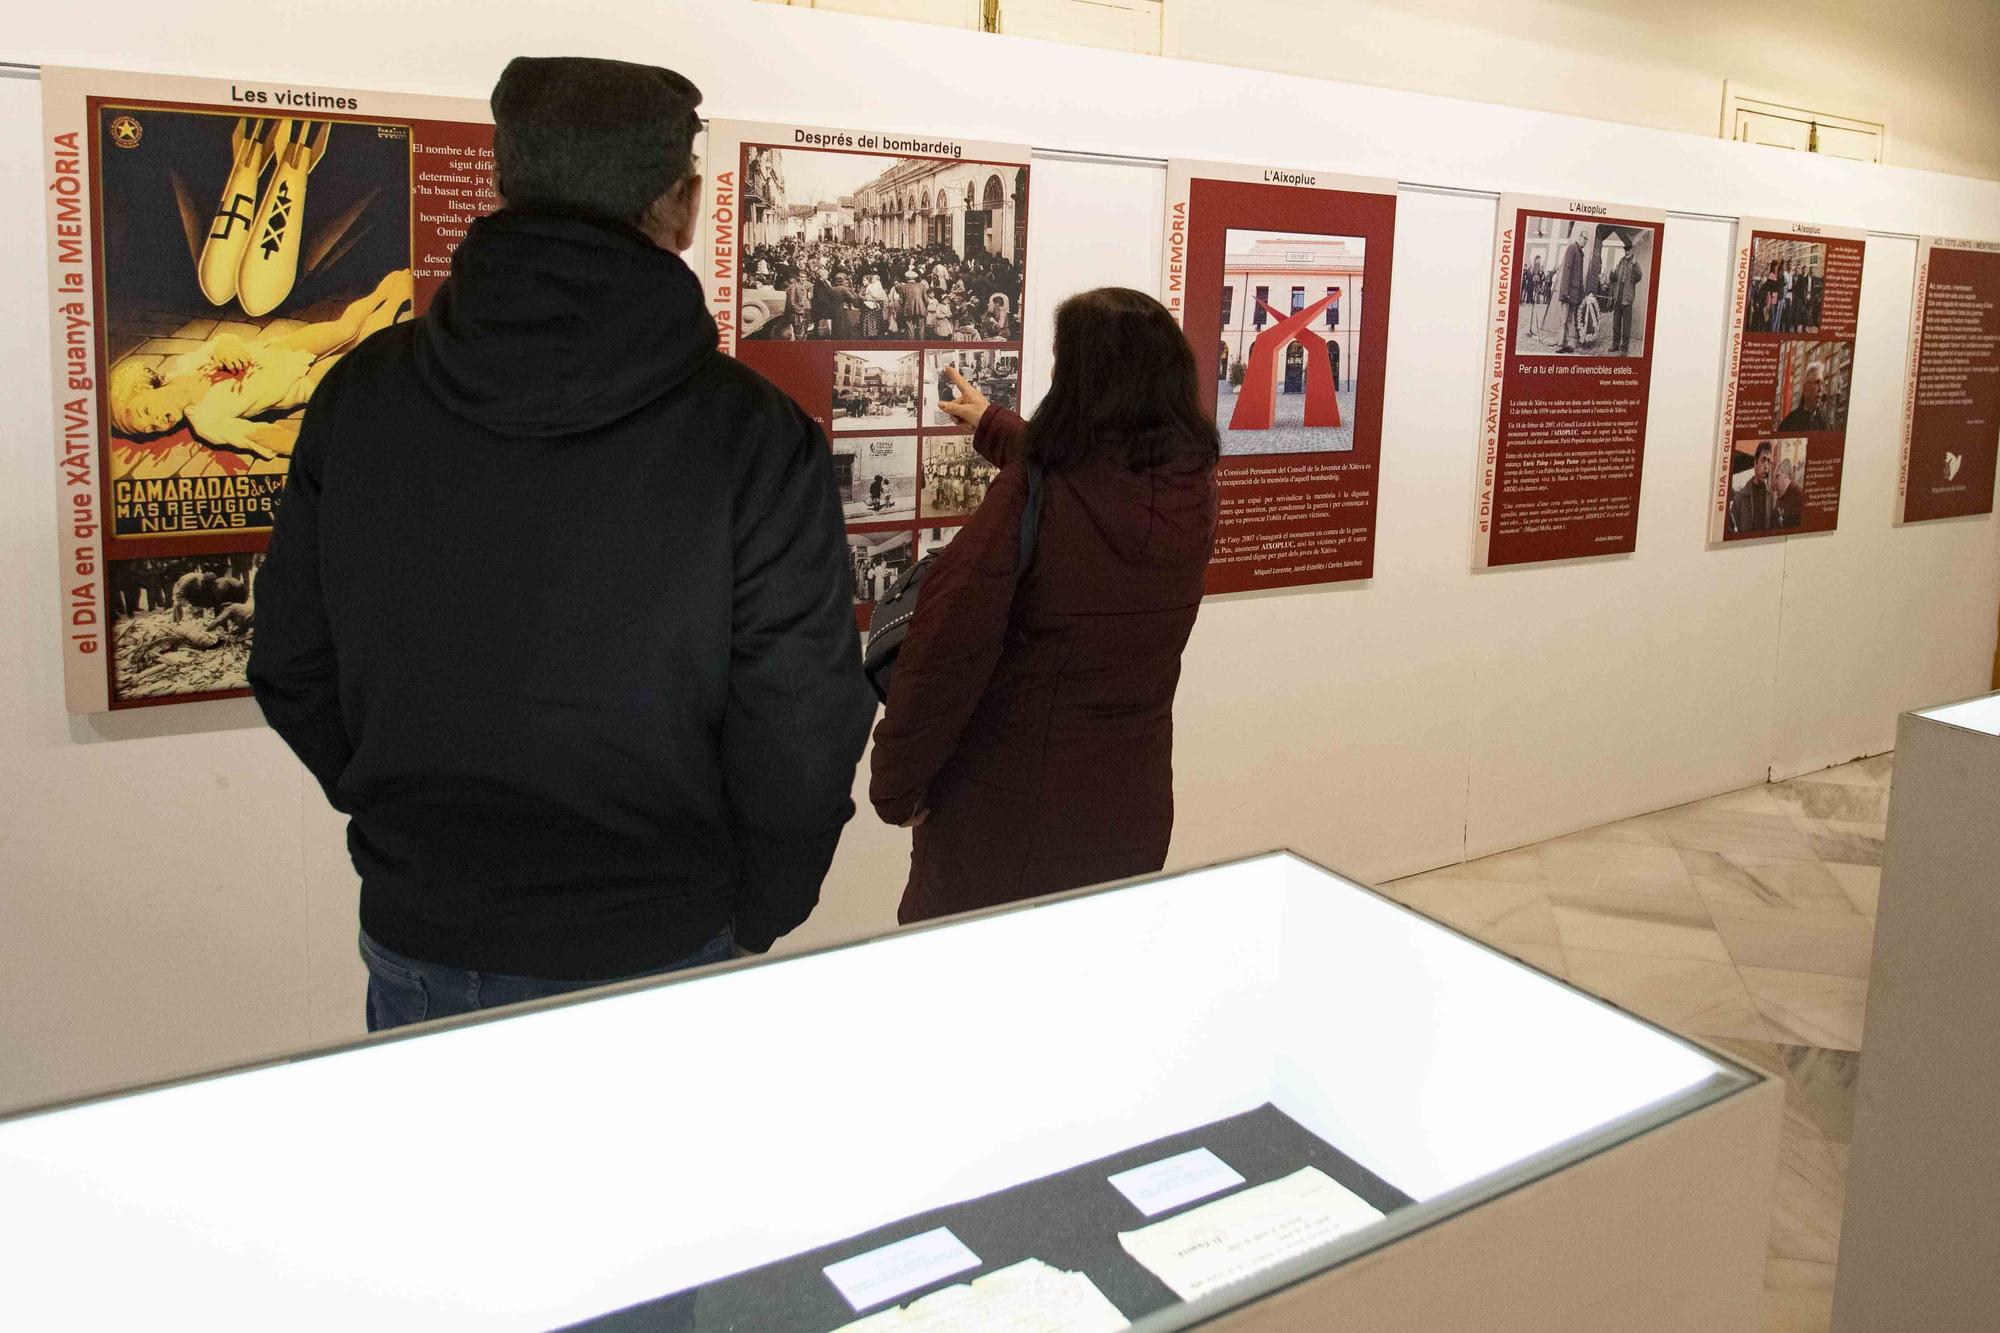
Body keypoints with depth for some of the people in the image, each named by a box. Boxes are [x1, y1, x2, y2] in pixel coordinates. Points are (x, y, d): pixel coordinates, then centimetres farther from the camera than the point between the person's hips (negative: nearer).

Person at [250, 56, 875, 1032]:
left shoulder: (359, 393, -6)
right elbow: (800, 739, -17)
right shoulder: (752, 436, -19)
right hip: (651, 952, -3)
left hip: (414, 936, 3)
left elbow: (292, 673, 2)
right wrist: (750, 918, 2)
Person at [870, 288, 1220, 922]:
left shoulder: (1029, 496, -22)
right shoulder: (1191, 489, -3)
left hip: (1005, 811, -5)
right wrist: (996, 427, 35)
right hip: (1132, 813, 5)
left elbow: (946, 647, -23)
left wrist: (895, 786, -10)